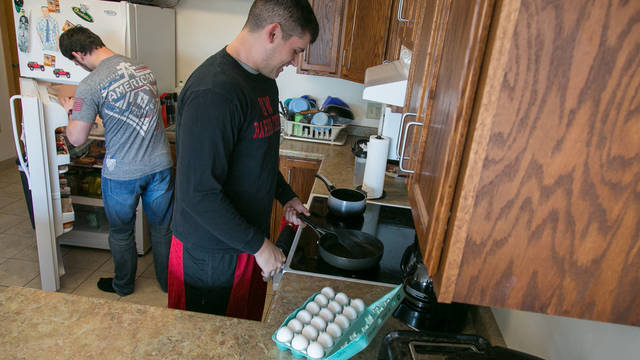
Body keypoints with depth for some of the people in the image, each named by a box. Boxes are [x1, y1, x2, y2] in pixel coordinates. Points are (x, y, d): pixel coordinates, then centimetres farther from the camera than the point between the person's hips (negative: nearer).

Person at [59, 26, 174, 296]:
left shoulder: (90, 86, -16)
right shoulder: (144, 69, 2)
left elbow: (76, 138, -10)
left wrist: (72, 111, 10)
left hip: (122, 173, -4)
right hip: (160, 165, 5)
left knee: (121, 233, 19)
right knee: (162, 228, 19)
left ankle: (123, 285, 41)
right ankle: (169, 282, 35)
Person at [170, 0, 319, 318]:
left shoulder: (265, 81, 5)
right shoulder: (213, 92, -27)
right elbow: (198, 194, -28)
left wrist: (285, 196, 11)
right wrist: (259, 245, -21)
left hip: (249, 239, 8)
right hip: (210, 253, -8)